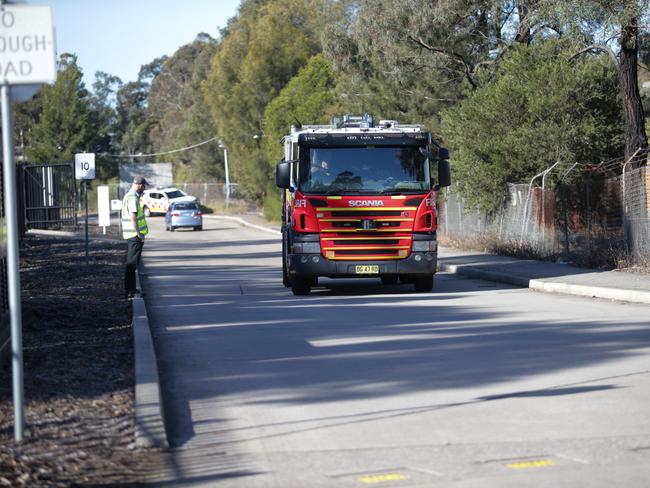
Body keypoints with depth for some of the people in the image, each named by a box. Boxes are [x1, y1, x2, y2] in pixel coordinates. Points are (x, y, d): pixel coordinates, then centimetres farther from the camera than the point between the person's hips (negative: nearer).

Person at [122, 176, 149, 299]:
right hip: (135, 235, -10)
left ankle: (131, 288, 24)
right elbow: (133, 218, -24)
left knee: (131, 262, 16)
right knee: (132, 263, -9)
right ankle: (129, 290, -9)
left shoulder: (128, 196, 15)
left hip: (130, 234, 10)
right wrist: (139, 233, -22)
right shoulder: (133, 198, -18)